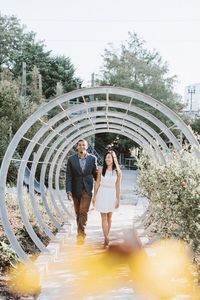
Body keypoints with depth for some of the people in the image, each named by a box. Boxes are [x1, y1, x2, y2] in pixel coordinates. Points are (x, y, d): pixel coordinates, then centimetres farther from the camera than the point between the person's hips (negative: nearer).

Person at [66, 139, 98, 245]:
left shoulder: (92, 158, -1)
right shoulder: (71, 159, -3)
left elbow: (95, 173, 8)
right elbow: (68, 176, -4)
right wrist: (68, 191, -12)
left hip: (87, 189, -1)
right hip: (76, 190, 1)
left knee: (83, 212, -13)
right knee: (78, 213, 11)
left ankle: (80, 234, -11)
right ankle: (81, 233, 27)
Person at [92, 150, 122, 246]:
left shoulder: (118, 172, -4)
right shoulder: (101, 170, -4)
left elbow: (117, 186, -1)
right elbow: (97, 183, 1)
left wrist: (118, 199, 0)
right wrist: (94, 196, 1)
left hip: (111, 195, 1)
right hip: (102, 195, -1)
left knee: (109, 217, 11)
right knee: (104, 217, -3)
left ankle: (106, 237, 21)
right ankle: (106, 238, -5)